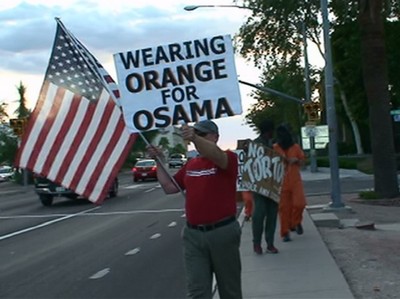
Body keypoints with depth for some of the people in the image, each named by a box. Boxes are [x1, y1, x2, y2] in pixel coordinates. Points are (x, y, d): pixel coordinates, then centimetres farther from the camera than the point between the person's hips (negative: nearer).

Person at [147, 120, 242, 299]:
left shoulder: (228, 158, -7)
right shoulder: (190, 164, 12)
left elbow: (216, 156, -31)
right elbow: (169, 187, 14)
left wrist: (195, 138, -49)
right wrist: (159, 161, 5)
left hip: (222, 232, -4)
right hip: (193, 234, 4)